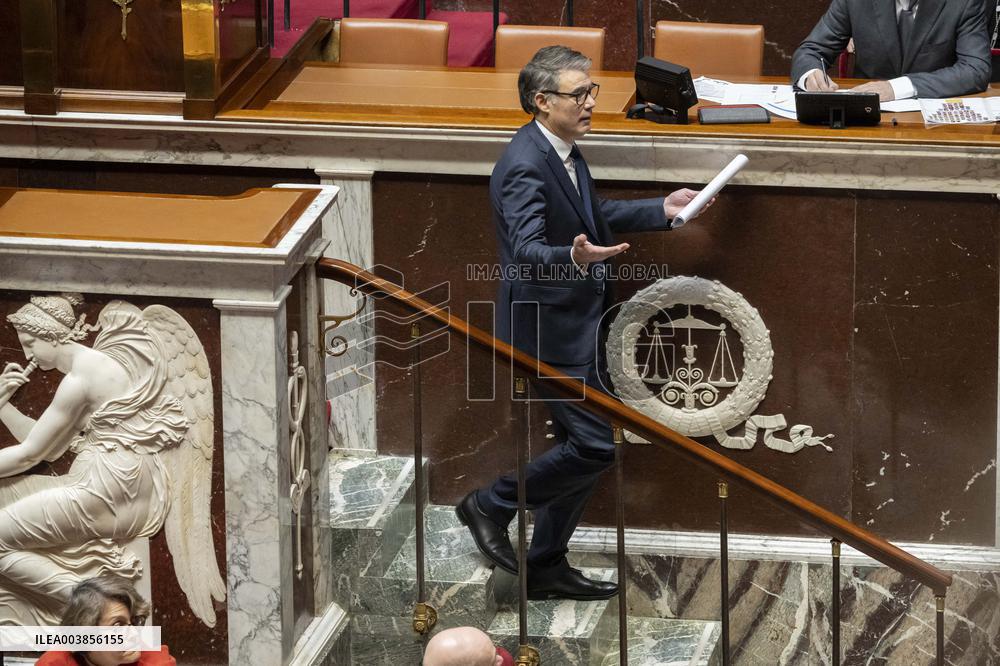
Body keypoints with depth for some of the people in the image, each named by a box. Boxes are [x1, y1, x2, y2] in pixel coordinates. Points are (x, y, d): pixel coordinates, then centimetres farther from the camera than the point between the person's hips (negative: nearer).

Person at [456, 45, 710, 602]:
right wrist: (574, 259, -52)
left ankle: (547, 568, 23)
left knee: (588, 446, 13)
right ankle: (492, 505, 8)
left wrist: (663, 210, 18)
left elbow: (595, 214, 25)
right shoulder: (524, 166, -23)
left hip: (580, 324, 10)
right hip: (549, 329, -10)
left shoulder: (565, 152, 9)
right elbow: (527, 251, -33)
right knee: (596, 445, -9)